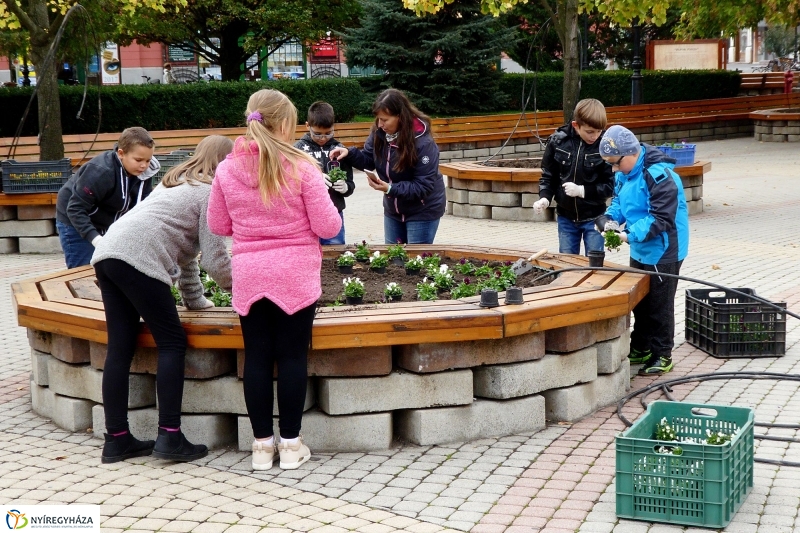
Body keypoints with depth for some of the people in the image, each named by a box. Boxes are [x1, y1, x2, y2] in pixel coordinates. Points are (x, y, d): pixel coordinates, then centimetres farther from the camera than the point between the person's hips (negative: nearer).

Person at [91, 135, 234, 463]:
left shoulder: (179, 184, 31)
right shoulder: (211, 193, 4)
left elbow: (185, 250, 32)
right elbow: (214, 258, -1)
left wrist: (197, 301, 34)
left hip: (107, 253, 8)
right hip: (138, 260, -8)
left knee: (120, 348, 9)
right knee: (172, 343, 0)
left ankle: (117, 440, 12)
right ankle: (169, 437, -3)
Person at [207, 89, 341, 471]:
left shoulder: (228, 169, 1)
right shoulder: (301, 167, -10)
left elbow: (218, 225, 10)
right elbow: (328, 226, -9)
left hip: (249, 275, 3)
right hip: (296, 275, -3)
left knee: (257, 357, 9)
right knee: (292, 356, 5)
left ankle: (262, 443, 15)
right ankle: (290, 443, 12)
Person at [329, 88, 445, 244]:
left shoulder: (423, 143, -29)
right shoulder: (379, 132, -11)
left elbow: (423, 186, -28)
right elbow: (368, 160, 1)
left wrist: (390, 189, -37)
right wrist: (349, 153, -19)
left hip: (423, 211, -6)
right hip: (393, 209, 6)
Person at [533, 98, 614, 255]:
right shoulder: (558, 141, -7)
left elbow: (611, 186, -11)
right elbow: (548, 175, 3)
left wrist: (582, 190, -19)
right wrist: (545, 197, -13)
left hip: (593, 218, -3)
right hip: (566, 217, 3)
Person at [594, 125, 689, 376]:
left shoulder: (659, 176, -27)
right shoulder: (625, 173, 2)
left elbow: (661, 219, -29)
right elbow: (618, 201, 15)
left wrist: (629, 235, -32)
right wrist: (611, 219, -6)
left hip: (663, 252, -9)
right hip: (640, 250, 9)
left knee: (659, 306, 1)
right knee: (639, 301, 19)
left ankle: (662, 356, 14)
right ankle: (640, 349, 33)